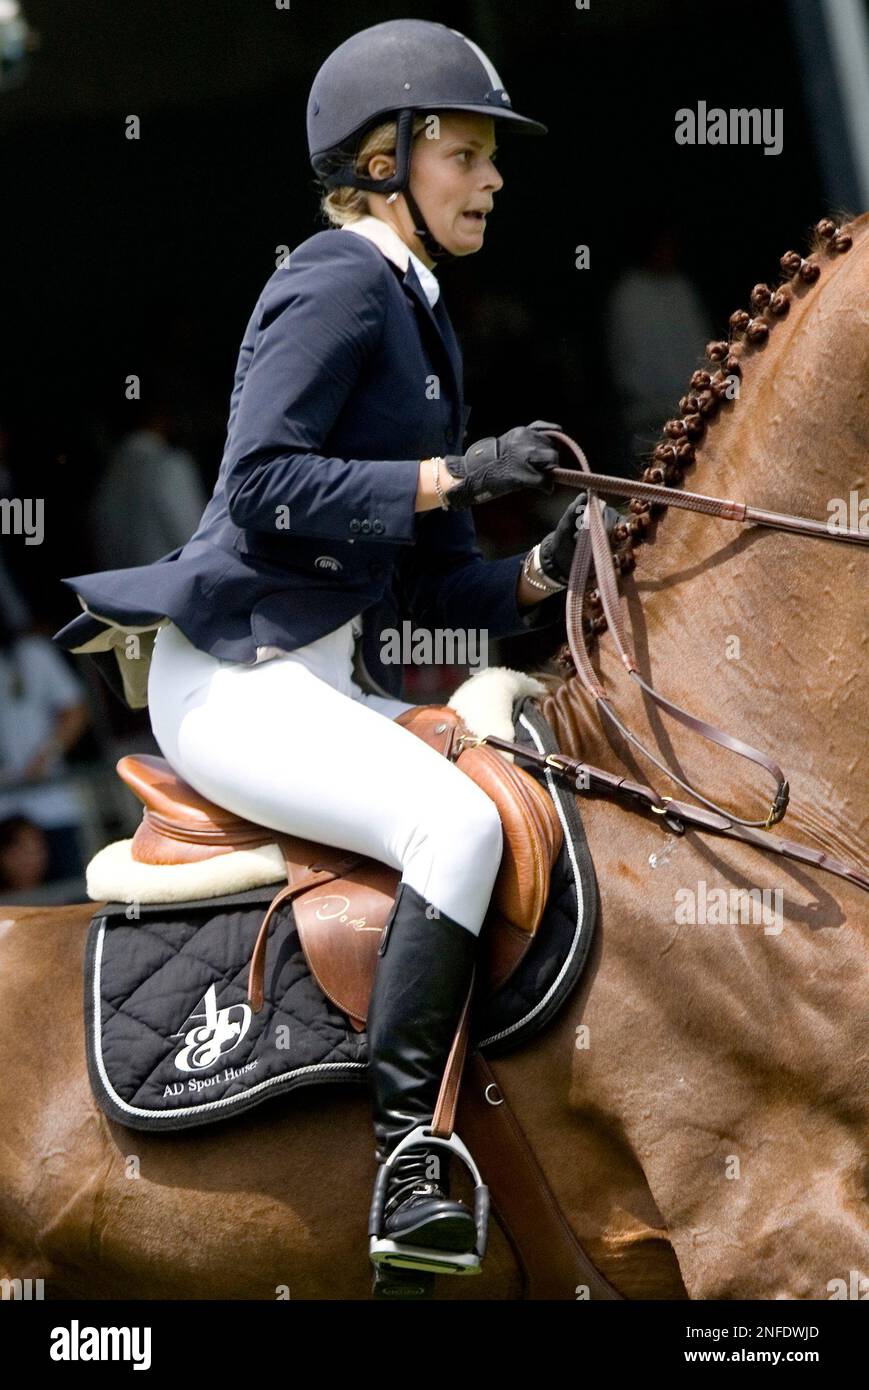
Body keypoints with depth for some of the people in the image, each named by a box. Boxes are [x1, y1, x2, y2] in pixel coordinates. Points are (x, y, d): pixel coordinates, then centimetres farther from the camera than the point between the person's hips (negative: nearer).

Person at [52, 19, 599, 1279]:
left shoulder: (422, 322, 20)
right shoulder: (337, 284, -8)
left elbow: (430, 581, 19)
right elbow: (263, 489, -21)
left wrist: (537, 579, 0)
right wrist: (451, 476, -22)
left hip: (342, 682, 10)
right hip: (234, 676, -10)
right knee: (460, 825, -28)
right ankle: (407, 1158, -26)